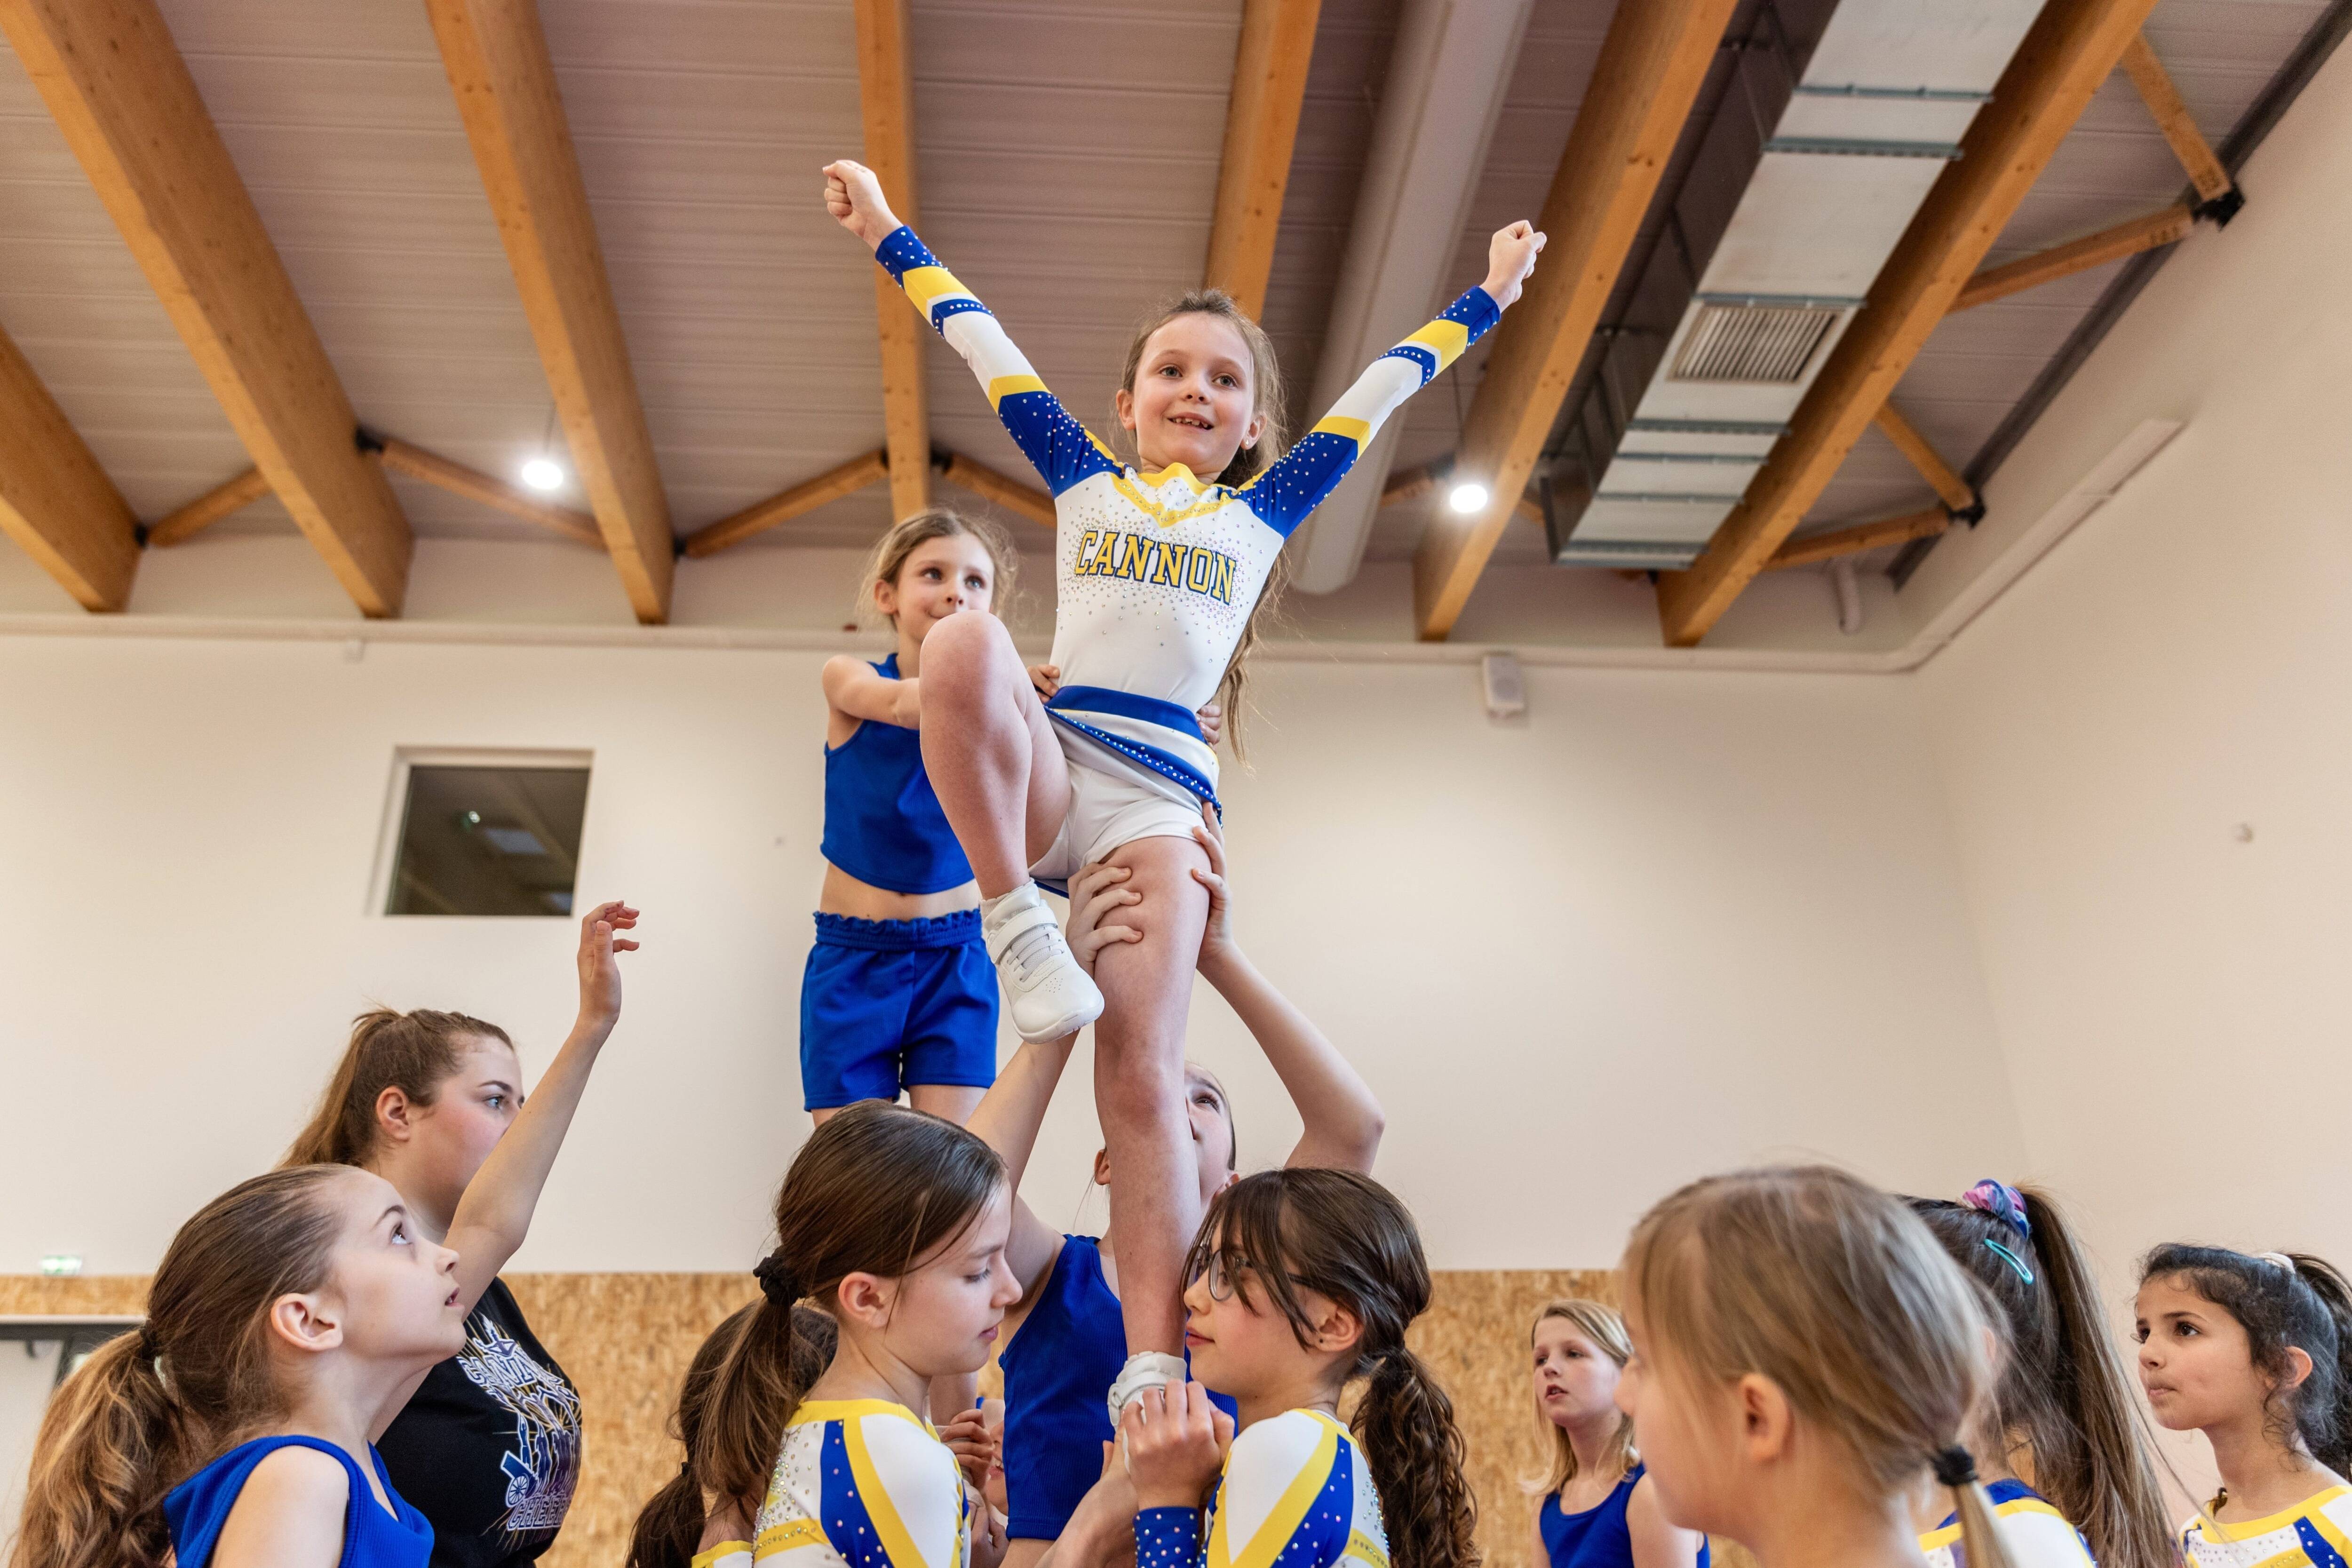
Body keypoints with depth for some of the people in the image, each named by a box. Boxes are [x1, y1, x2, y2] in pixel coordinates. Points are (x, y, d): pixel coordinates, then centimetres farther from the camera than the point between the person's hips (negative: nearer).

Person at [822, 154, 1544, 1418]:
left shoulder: (1262, 513, 20)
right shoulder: (1083, 483, 20)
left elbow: (1380, 391, 26)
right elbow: (978, 338, 24)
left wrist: (1486, 297, 33)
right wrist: (887, 233, 30)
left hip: (1162, 801, 0)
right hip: (1045, 771, 1)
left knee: (1143, 1084, -13)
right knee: (965, 646, -33)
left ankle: (1155, 1371, -13)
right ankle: (1018, 926, -22)